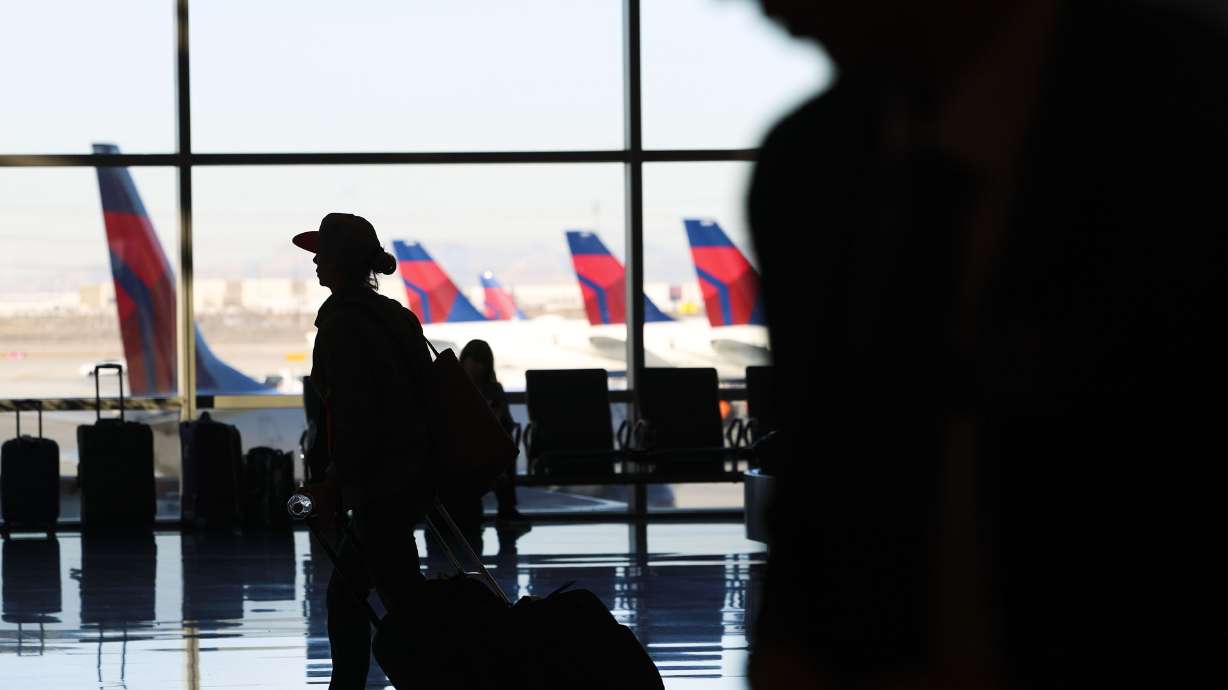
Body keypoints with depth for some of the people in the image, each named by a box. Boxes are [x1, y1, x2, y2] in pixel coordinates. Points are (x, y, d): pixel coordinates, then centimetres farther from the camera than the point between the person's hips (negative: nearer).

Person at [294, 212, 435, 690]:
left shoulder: (341, 322, -14)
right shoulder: (392, 315, 14)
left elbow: (354, 412, -20)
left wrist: (332, 485, -13)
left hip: (381, 485, -10)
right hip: (411, 476, 10)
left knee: (407, 609, -6)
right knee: (344, 595, 18)